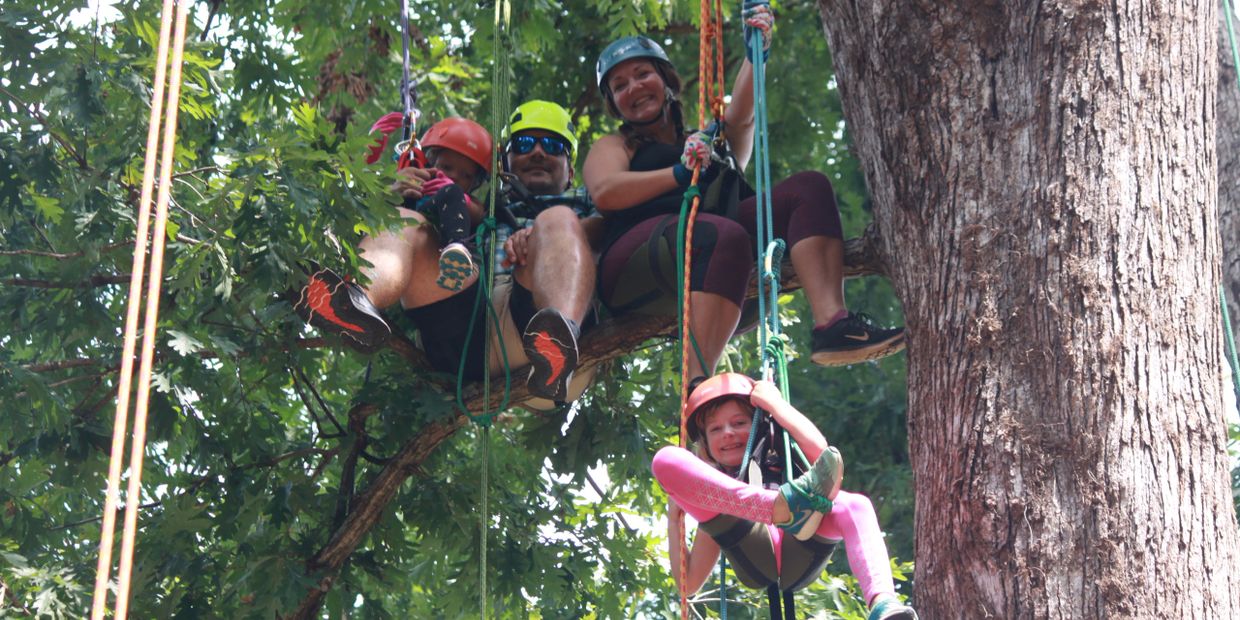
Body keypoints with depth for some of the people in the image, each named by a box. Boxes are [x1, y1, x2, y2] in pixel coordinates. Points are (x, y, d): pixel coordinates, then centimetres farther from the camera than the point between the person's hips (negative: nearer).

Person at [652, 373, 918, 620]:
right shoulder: (714, 504, 38)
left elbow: (818, 448, 10)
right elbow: (689, 582, 30)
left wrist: (773, 402, 20)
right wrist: (674, 520, 26)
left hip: (798, 561, 0)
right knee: (666, 460, -14)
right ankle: (784, 505, -36)